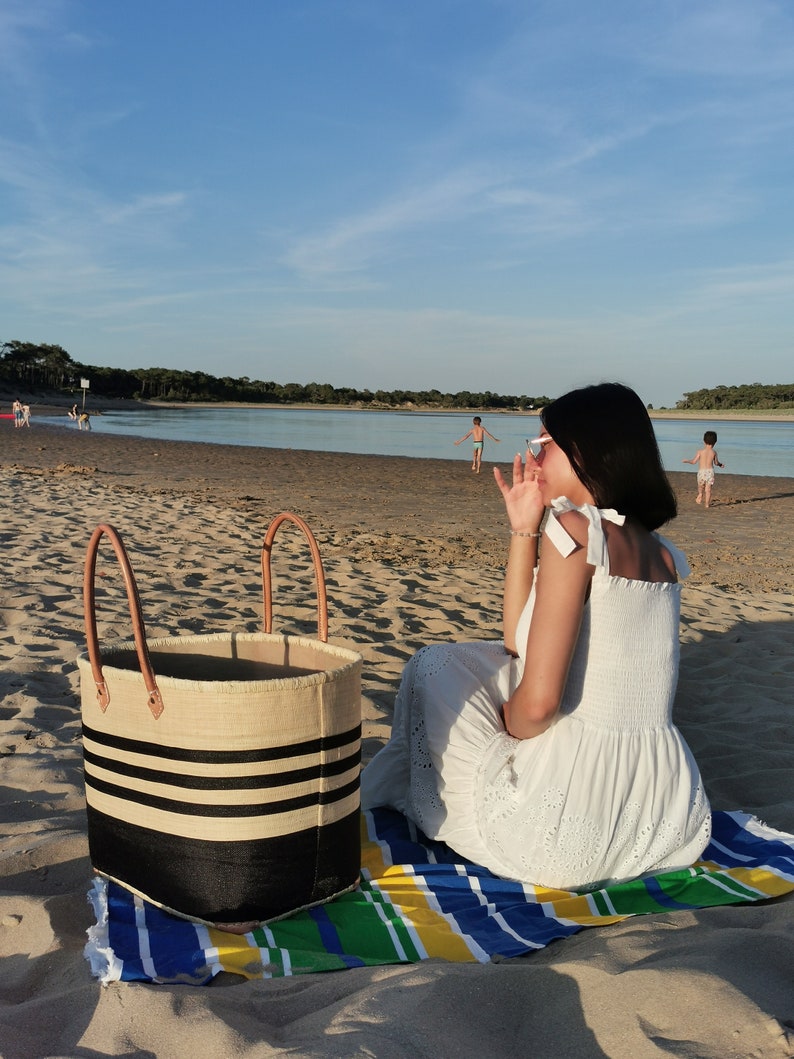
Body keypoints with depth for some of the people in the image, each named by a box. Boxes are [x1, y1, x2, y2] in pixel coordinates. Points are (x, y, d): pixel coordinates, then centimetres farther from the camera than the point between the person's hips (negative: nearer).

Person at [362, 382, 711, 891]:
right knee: (495, 663, 26)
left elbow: (537, 701, -19)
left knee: (434, 667, 13)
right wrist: (523, 529, 9)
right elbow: (519, 643, 12)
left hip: (572, 831, -8)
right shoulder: (662, 554, 9)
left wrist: (500, 734, 3)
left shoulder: (576, 529, -15)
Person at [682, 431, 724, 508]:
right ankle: (707, 503, 2)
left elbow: (694, 461, -3)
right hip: (710, 471, 1)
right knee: (708, 489, 5)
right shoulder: (714, 452, 4)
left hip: (701, 472, -1)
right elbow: (716, 463, 16)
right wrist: (721, 465, 38)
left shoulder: (700, 451, -3)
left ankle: (700, 495, -8)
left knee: (700, 487, 18)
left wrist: (686, 461, 16)